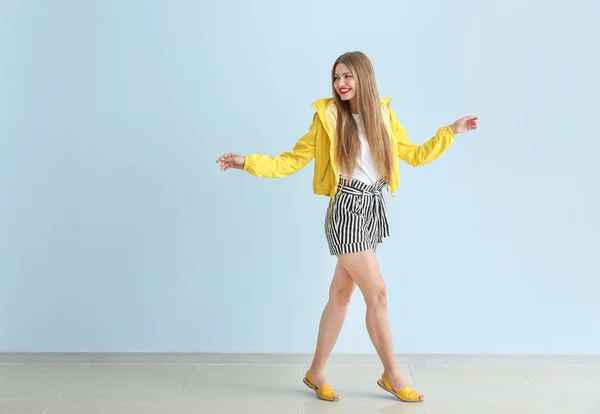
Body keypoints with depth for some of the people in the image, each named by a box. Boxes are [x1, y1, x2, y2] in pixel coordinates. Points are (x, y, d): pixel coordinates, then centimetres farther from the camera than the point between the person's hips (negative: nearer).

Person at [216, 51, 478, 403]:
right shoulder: (328, 117, -5)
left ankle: (316, 373, 23)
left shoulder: (384, 115, 8)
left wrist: (451, 131, 13)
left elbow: (415, 155, 15)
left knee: (341, 294, 11)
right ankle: (393, 375, 15)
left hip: (373, 210, 5)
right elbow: (292, 161, -4)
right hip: (347, 211, -5)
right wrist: (249, 162, -14)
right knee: (378, 294, -4)